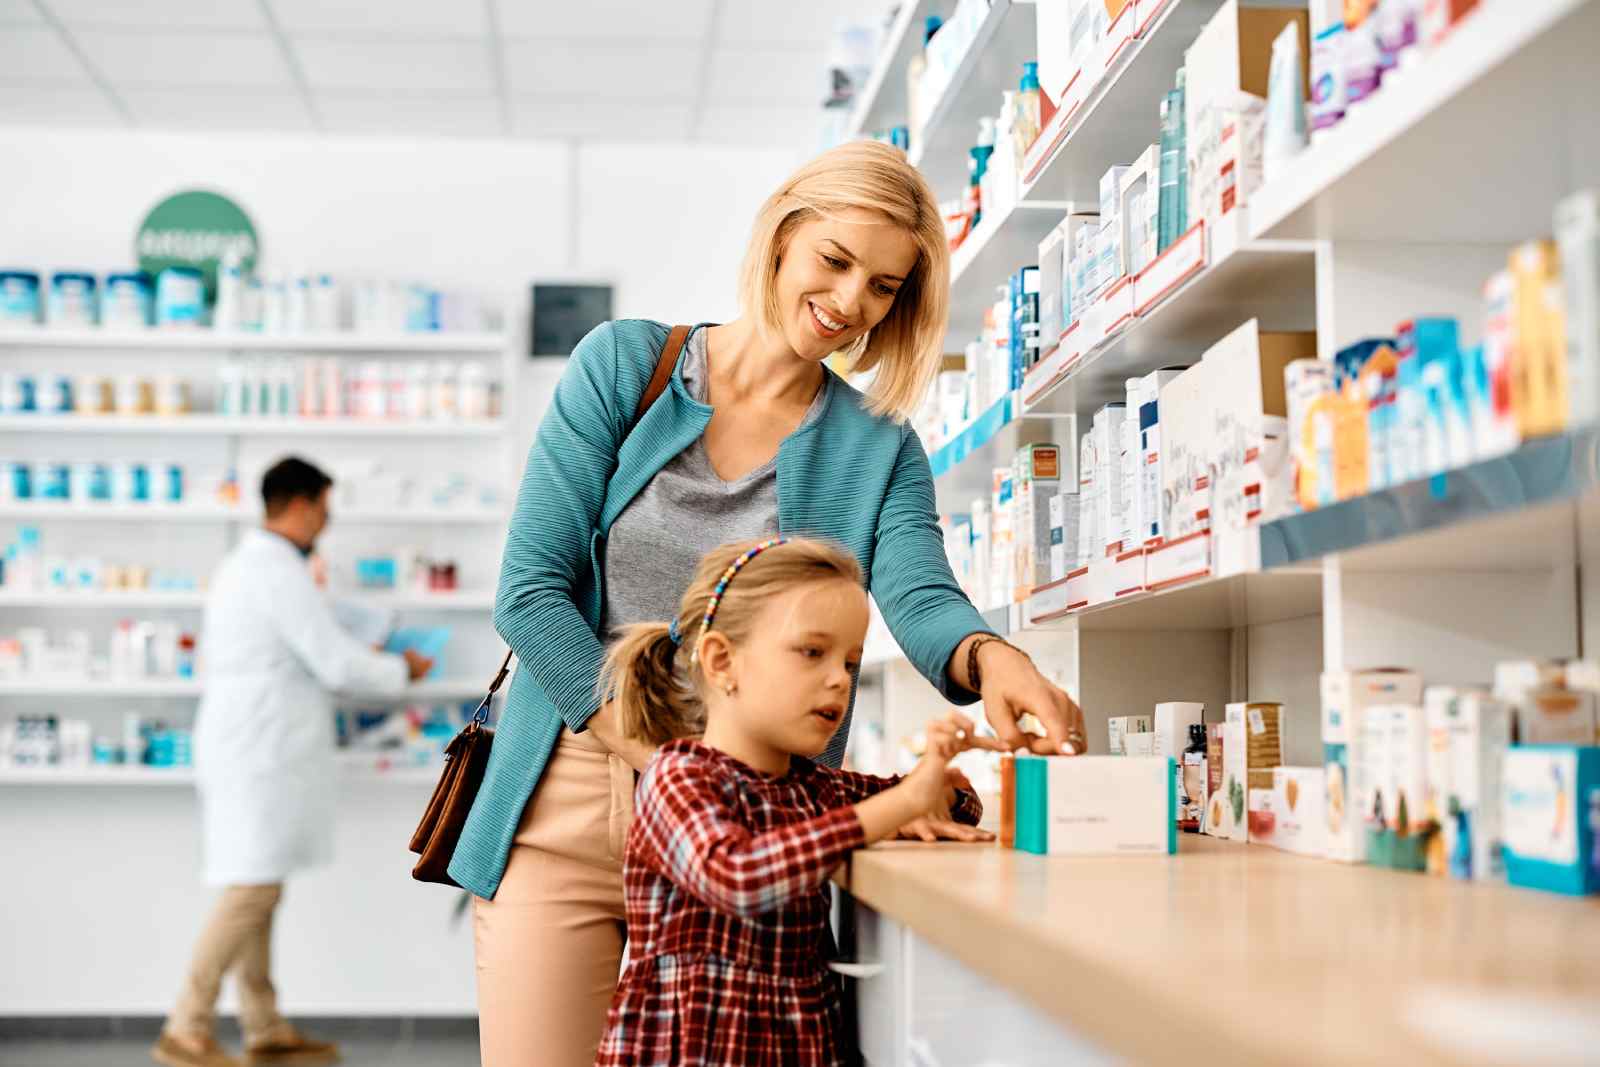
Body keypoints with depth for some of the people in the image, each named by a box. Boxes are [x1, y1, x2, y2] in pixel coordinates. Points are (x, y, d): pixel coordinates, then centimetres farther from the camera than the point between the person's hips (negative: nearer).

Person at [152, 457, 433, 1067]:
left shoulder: (244, 564, 17)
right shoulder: (281, 573, -15)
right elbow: (337, 663, -16)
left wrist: (361, 662, 23)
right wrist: (403, 671, 0)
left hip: (244, 750, 10)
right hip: (259, 754, -10)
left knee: (257, 892, 11)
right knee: (251, 891, -8)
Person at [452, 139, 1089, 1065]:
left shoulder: (880, 450, 6)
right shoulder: (625, 363, 1)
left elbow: (922, 599, -12)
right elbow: (531, 589, -5)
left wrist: (988, 657, -37)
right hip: (566, 811, -1)